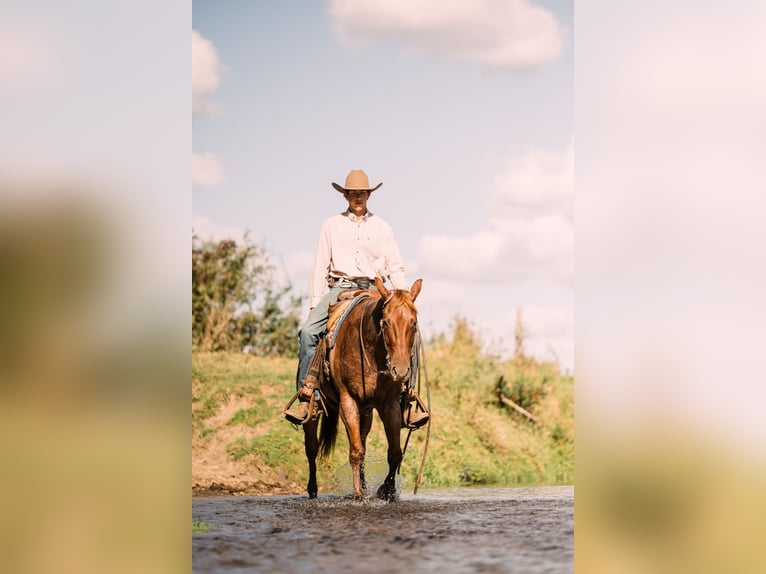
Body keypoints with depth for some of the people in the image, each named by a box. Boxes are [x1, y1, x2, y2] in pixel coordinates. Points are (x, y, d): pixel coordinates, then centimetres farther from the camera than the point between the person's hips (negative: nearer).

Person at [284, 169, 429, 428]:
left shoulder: (382, 228, 14)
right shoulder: (332, 225, 13)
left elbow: (395, 268, 12)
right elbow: (320, 267, 12)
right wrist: (314, 304, 5)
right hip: (339, 288, 0)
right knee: (308, 331, -26)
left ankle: (406, 406, -21)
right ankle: (305, 399, -25)